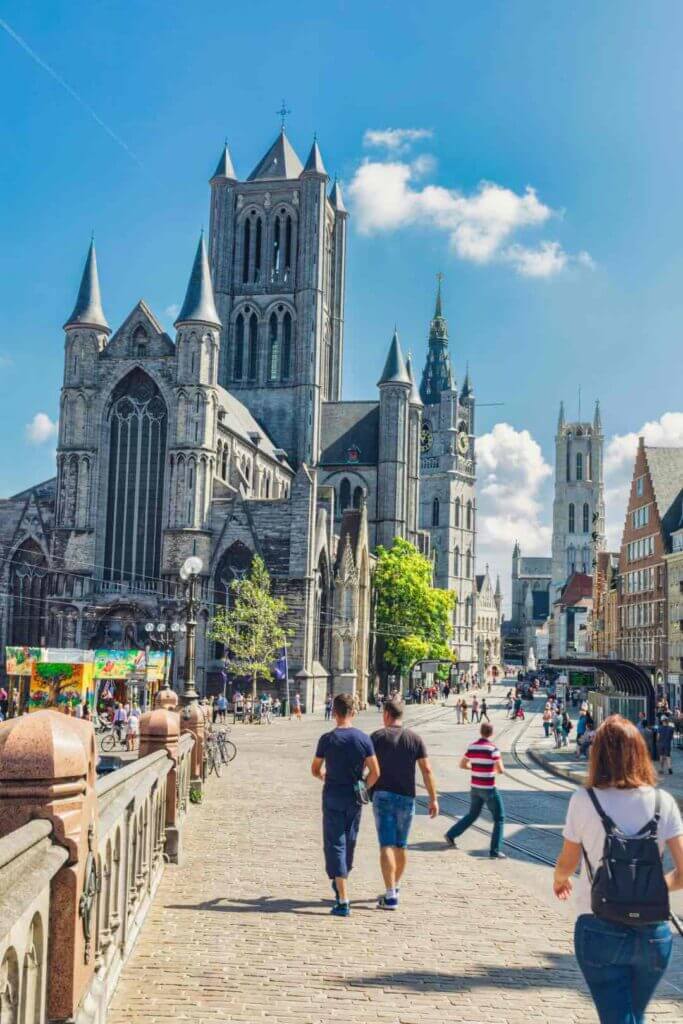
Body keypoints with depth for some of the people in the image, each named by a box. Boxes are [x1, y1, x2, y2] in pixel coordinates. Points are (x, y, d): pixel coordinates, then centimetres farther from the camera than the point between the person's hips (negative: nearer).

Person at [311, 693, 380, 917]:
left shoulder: (327, 739, -10)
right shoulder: (364, 739, -5)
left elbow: (315, 770, 1)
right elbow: (375, 772, -4)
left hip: (333, 797, -3)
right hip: (354, 799, 3)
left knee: (335, 845, -1)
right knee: (349, 842, 20)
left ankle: (343, 901, -11)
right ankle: (341, 884, 40)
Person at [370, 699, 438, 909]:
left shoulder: (378, 737, -3)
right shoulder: (415, 738, 4)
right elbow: (427, 770, -1)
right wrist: (433, 799, 1)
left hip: (383, 795, -3)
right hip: (406, 797, 3)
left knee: (387, 846, -5)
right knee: (400, 846, 17)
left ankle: (390, 896, -14)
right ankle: (394, 889, 30)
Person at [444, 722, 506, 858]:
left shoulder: (472, 746, 1)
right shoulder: (493, 748, -17)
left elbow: (462, 764, 11)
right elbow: (500, 770, -17)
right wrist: (494, 768, 5)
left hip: (475, 788, 6)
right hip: (489, 789, -6)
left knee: (472, 815, 25)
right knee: (499, 818, 5)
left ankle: (451, 835, 27)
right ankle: (495, 850, 0)